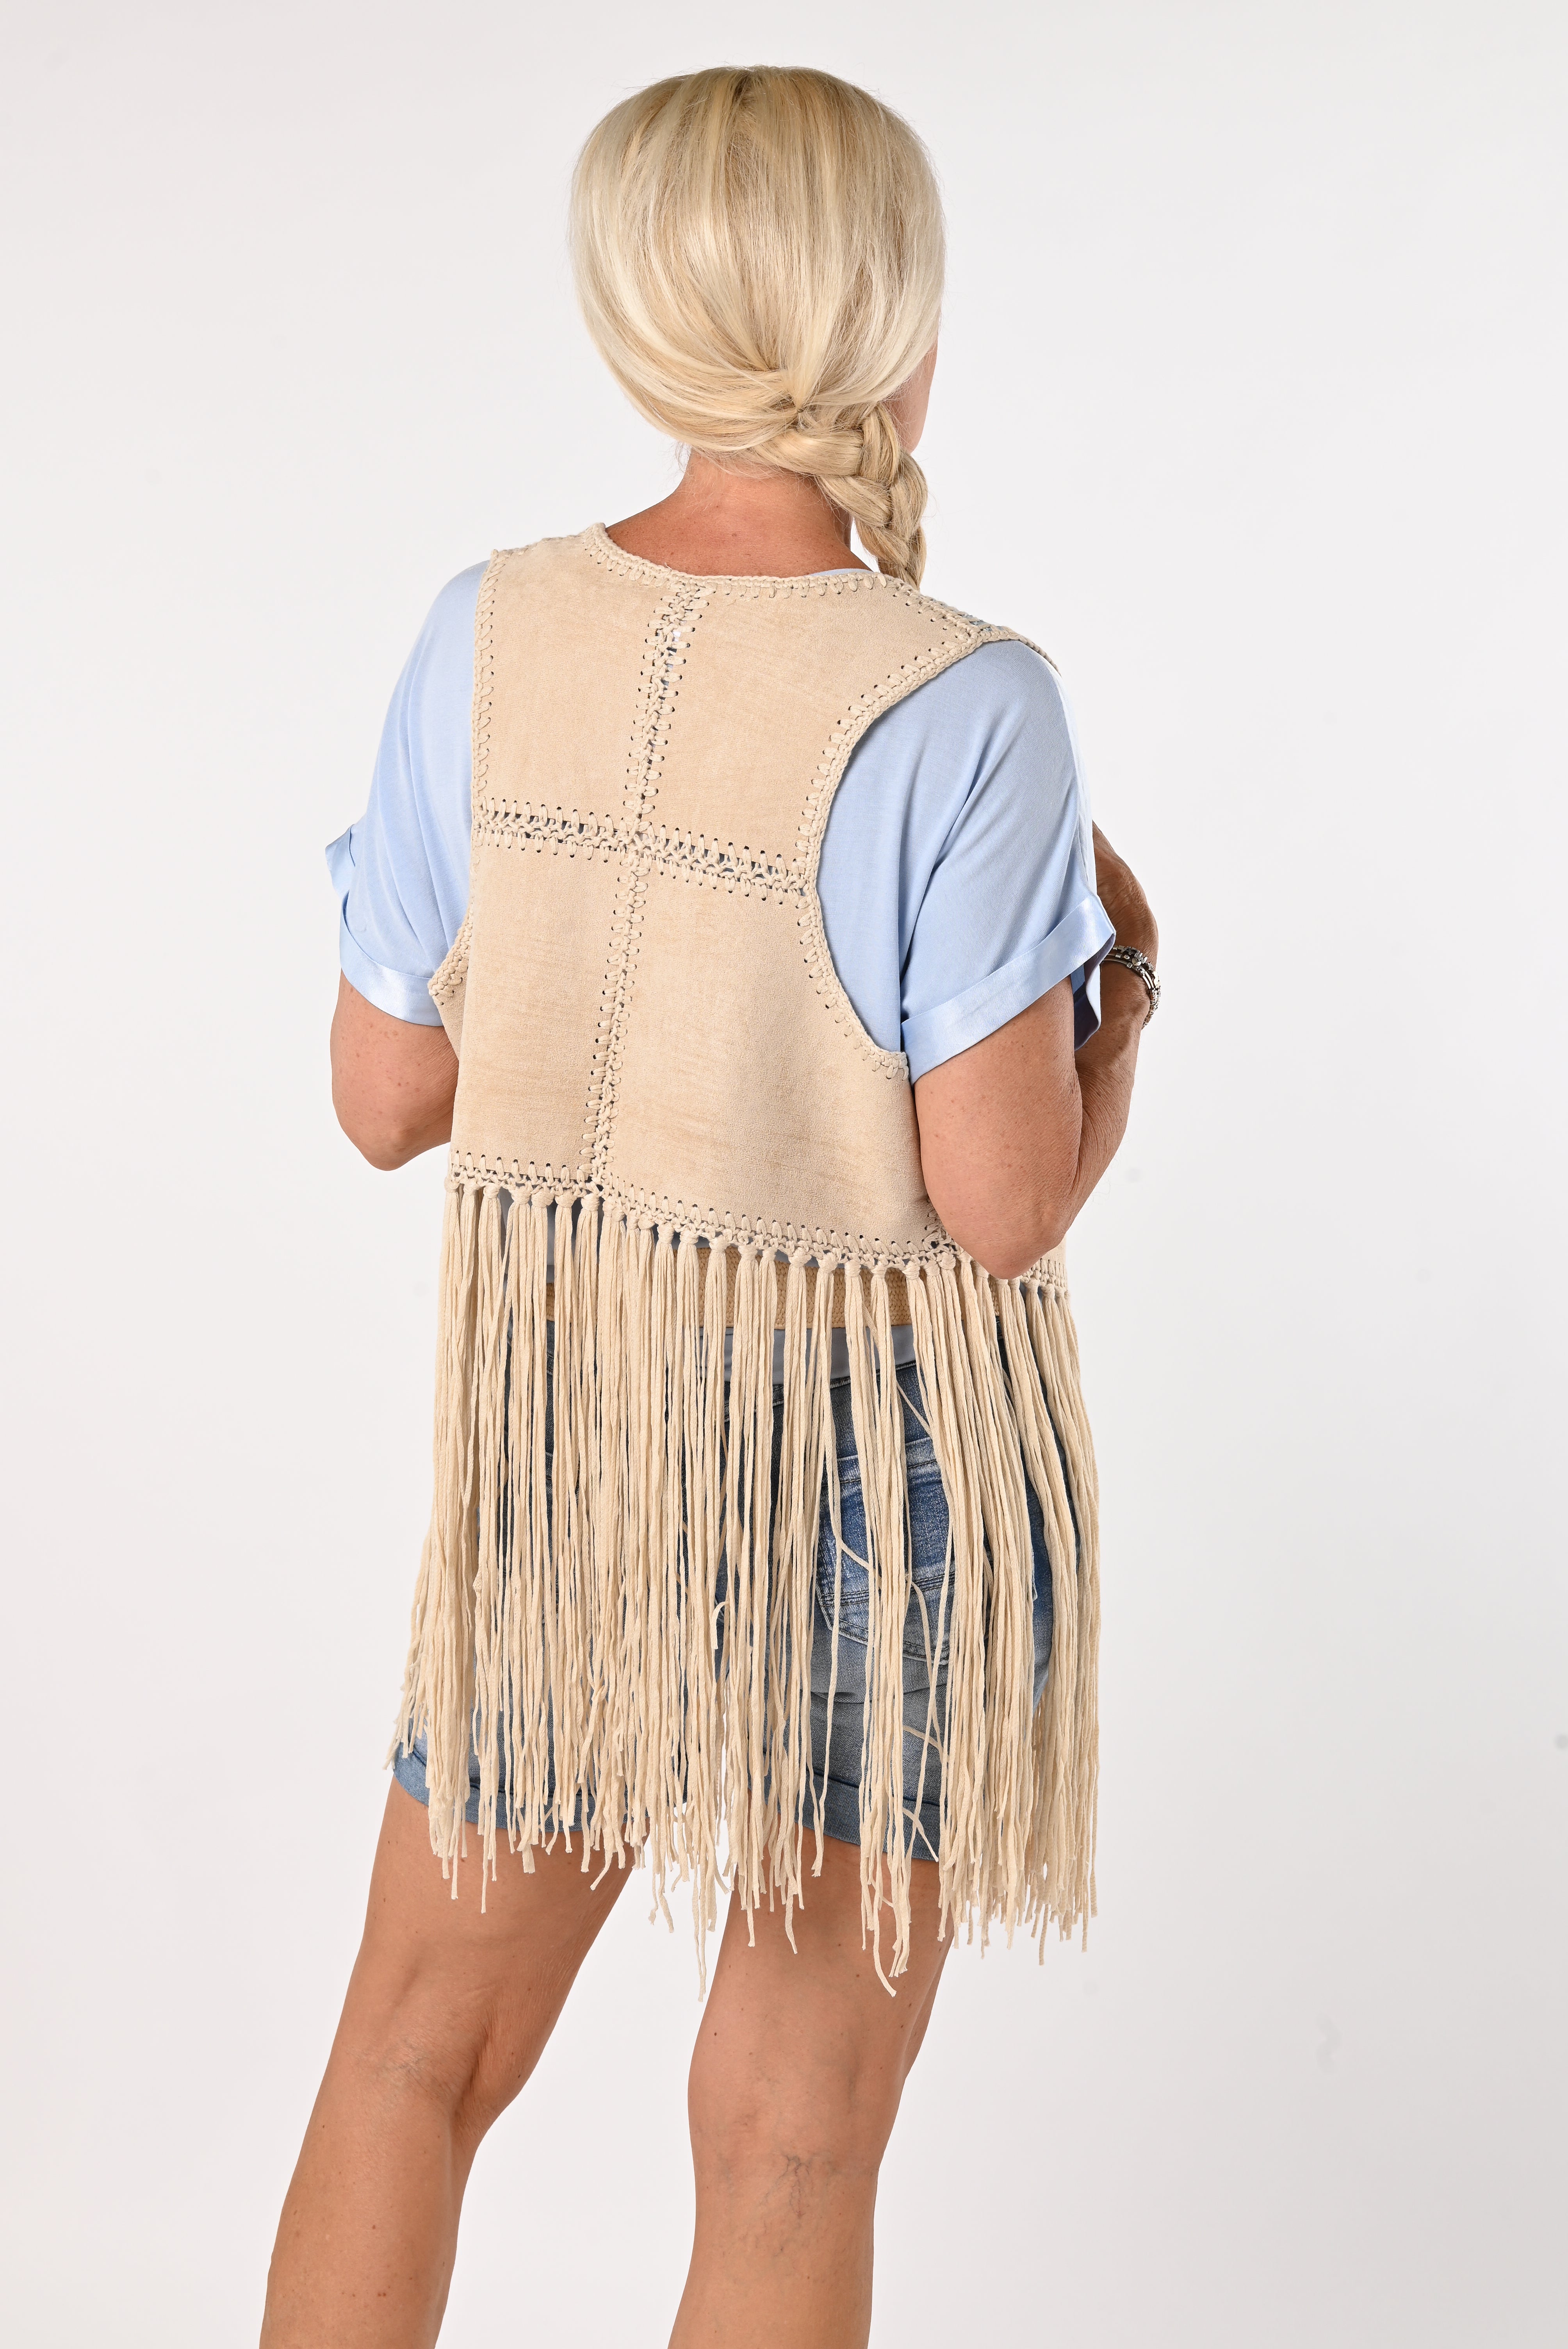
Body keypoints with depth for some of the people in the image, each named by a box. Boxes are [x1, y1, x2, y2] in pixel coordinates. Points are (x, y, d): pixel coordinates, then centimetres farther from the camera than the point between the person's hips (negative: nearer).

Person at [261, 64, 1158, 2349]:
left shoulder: (490, 636, -6)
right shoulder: (961, 708, -19)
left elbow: (386, 1097, 1)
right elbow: (1004, 1204, -18)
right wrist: (1125, 968, -1)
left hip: (553, 1414, 4)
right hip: (877, 1443, -4)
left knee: (418, 2042, 20)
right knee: (790, 2135, 12)